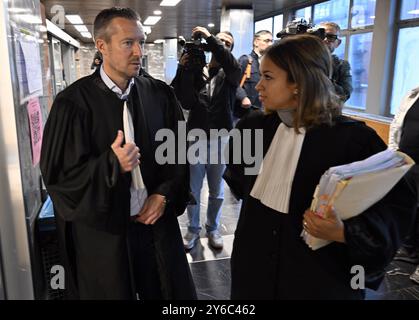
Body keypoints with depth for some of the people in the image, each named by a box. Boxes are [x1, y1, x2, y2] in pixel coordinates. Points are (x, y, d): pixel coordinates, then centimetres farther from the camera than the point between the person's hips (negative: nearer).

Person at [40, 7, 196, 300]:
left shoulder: (160, 94, -1)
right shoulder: (73, 102, -11)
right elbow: (59, 174, -12)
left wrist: (164, 194, -7)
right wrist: (112, 164, -27)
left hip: (157, 221, 3)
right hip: (102, 231, -2)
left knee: (168, 290, 16)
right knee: (112, 291, 15)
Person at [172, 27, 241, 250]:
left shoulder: (231, 74, 3)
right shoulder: (195, 71, 3)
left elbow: (230, 63, -22)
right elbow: (181, 100, -9)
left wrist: (208, 36, -20)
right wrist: (182, 69, -15)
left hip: (220, 139, 0)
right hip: (196, 138, 0)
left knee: (216, 192, 14)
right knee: (193, 190, 11)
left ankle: (213, 228, 34)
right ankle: (193, 229, 31)